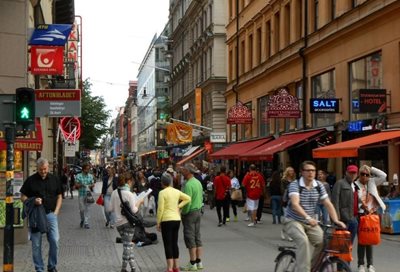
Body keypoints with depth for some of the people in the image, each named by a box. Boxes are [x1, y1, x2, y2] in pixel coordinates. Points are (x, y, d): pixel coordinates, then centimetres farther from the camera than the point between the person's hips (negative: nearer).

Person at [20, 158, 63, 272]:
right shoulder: (30, 180, 0)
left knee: (55, 241, -5)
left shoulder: (54, 179, 7)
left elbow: (59, 196, 13)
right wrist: (33, 201, -15)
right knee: (36, 244, 2)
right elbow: (23, 197, 4)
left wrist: (56, 212, 2)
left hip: (51, 214, 1)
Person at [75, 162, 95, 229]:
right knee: (82, 209, 0)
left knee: (87, 209, 1)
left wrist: (90, 186, -13)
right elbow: (76, 185, -2)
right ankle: (82, 220, 26)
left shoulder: (91, 176, 7)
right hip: (81, 195, -2)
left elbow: (93, 184, 10)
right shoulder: (78, 176, -1)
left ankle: (86, 223, 5)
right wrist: (81, 185, -20)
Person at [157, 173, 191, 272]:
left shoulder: (162, 193, -10)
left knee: (168, 244, -1)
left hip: (167, 220, -6)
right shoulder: (177, 191, 7)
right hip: (177, 219, 6)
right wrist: (179, 206, 7)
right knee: (174, 243, 14)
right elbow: (188, 198, 11)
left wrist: (158, 222, -5)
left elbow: (160, 209, -12)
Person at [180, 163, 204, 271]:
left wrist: (183, 213, -10)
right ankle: (199, 262, 17)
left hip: (190, 213, -9)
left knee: (190, 239, -3)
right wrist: (198, 208, 16)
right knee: (197, 237, 12)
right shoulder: (198, 182, 10)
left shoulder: (188, 184, -19)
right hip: (198, 212, 9)